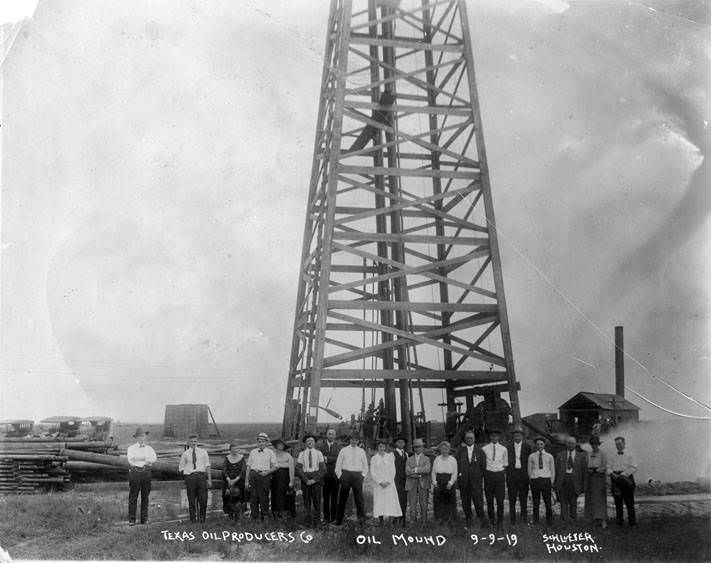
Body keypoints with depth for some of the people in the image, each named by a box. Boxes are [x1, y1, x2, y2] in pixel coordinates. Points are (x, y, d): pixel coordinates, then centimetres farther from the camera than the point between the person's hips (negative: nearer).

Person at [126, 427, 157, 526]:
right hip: (135, 472, -3)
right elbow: (130, 459, -11)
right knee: (133, 497, -4)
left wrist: (137, 459, -14)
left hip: (146, 472, 3)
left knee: (145, 496, 4)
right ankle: (132, 520, -2)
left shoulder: (149, 448, 14)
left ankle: (144, 519, 10)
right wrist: (145, 459, -12)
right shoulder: (131, 448, 7)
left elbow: (154, 458, -4)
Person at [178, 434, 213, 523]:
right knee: (191, 500, 2)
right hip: (190, 477, 0)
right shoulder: (185, 454, 9)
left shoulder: (203, 452, 11)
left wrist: (209, 479, 0)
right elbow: (181, 468, 15)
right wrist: (187, 473, 2)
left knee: (203, 499, -3)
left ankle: (202, 518, 10)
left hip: (201, 476, 0)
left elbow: (207, 466, 7)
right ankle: (193, 519, 11)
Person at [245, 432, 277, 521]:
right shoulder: (253, 452, 14)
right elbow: (248, 467, 13)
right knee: (253, 498, 2)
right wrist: (246, 480, 8)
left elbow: (274, 467, 5)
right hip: (253, 475, 3)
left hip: (264, 476, -2)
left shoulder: (270, 452, 7)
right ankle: (254, 517, 11)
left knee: (263, 498, -3)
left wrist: (267, 472, -13)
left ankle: (264, 516, 7)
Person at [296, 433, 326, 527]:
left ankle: (316, 522, 6)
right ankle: (308, 522, 8)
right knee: (307, 502, 2)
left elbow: (323, 469, 0)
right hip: (305, 478, 1)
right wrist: (306, 480, -9)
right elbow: (298, 469, 0)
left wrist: (314, 480, -10)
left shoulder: (318, 453, 3)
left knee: (317, 501, -1)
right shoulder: (302, 454, 4)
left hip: (316, 479, 0)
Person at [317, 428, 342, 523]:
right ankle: (326, 517, 7)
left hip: (335, 475, 0)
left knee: (335, 497, 2)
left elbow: (338, 458, -6)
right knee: (326, 497, 2)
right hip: (325, 475, 0)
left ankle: (334, 517, 8)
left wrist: (327, 459, -13)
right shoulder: (321, 446, 6)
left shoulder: (338, 446, 7)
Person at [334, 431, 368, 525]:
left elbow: (365, 466, 17)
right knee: (342, 498, 2)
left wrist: (362, 475, 6)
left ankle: (361, 516, -11)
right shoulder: (343, 450, 7)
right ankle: (339, 520, 8)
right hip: (346, 474, -1)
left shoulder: (361, 451, 11)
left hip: (357, 475, 1)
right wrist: (340, 476, 1)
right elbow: (338, 465, 8)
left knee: (359, 496, -11)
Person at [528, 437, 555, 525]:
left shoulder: (549, 456, 10)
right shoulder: (531, 456, 9)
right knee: (535, 502, 3)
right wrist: (533, 480, 11)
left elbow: (553, 471, 14)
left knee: (548, 502, 0)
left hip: (546, 480, 0)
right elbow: (529, 470, 14)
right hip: (535, 480, 0)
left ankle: (549, 521, 12)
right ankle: (535, 522, 10)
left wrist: (551, 483, 10)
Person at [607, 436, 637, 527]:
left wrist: (623, 474, -14)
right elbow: (609, 468, 12)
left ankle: (632, 522, -1)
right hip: (615, 480, 3)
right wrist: (612, 474, -9)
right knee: (618, 502, 4)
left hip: (626, 478, -3)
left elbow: (633, 467, -4)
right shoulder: (612, 457, 17)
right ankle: (619, 522, 9)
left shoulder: (629, 456, 5)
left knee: (629, 502, -5)